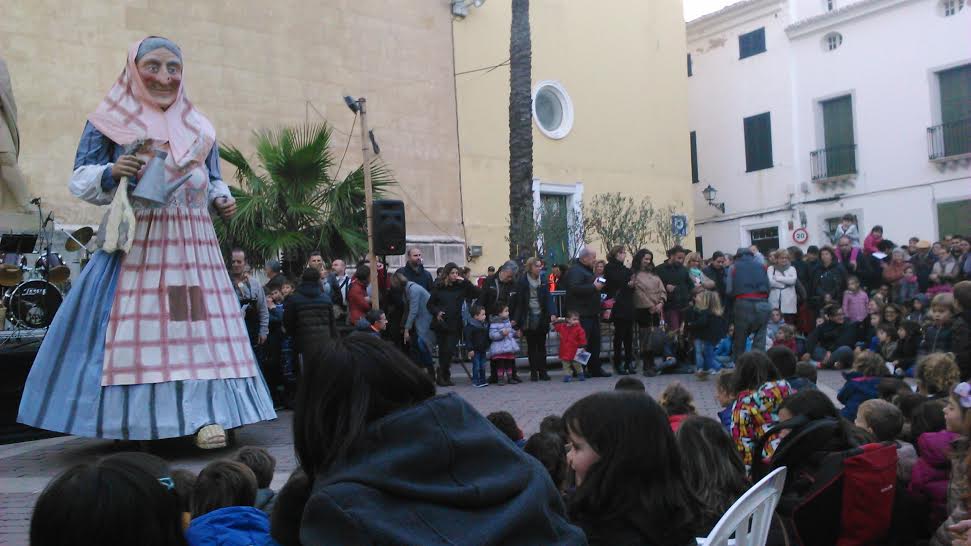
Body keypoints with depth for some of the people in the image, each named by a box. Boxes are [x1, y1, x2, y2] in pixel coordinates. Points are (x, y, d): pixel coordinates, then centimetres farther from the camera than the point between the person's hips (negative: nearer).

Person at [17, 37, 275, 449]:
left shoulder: (200, 129, 15)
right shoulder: (108, 122, 4)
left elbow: (213, 180, 23)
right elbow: (80, 180, 2)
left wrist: (222, 200, 2)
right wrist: (111, 173, -18)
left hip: (192, 246, 3)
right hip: (135, 244, -3)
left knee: (198, 323, -3)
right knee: (133, 325, -4)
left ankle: (203, 413, -2)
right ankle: (126, 419, 5)